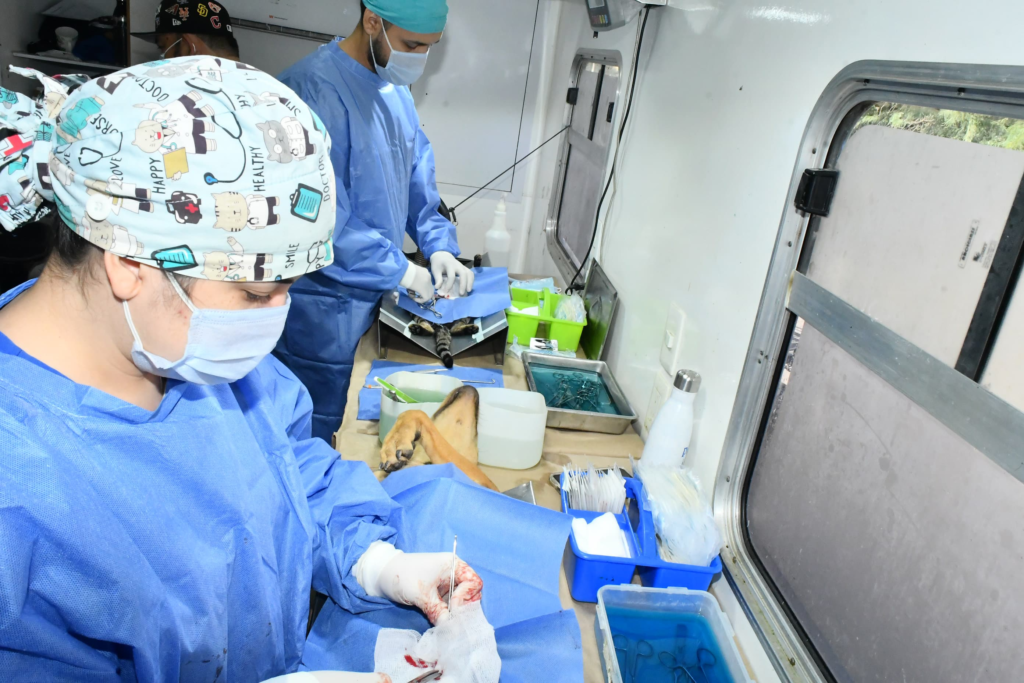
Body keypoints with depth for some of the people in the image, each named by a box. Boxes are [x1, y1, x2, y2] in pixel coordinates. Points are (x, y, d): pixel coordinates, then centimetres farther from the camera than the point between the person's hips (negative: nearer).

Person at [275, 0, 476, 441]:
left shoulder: (394, 87, 9)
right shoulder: (315, 88, -20)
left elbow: (417, 173, 14)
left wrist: (438, 244, 0)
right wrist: (397, 269, -20)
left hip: (376, 296, 8)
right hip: (324, 302, -8)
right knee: (317, 437, 7)